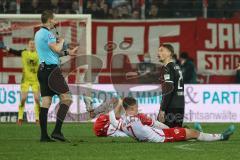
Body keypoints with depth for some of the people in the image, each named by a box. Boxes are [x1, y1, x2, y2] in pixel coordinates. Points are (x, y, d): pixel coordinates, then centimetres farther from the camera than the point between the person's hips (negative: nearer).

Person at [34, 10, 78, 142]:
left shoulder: (38, 33, 19)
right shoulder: (47, 33, -11)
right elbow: (57, 49, -19)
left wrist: (68, 52, 27)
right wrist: (61, 41, 2)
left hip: (42, 70, 9)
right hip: (52, 70, -9)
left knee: (46, 101, 6)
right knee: (66, 98, -6)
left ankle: (44, 135, 3)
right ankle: (57, 131, -13)